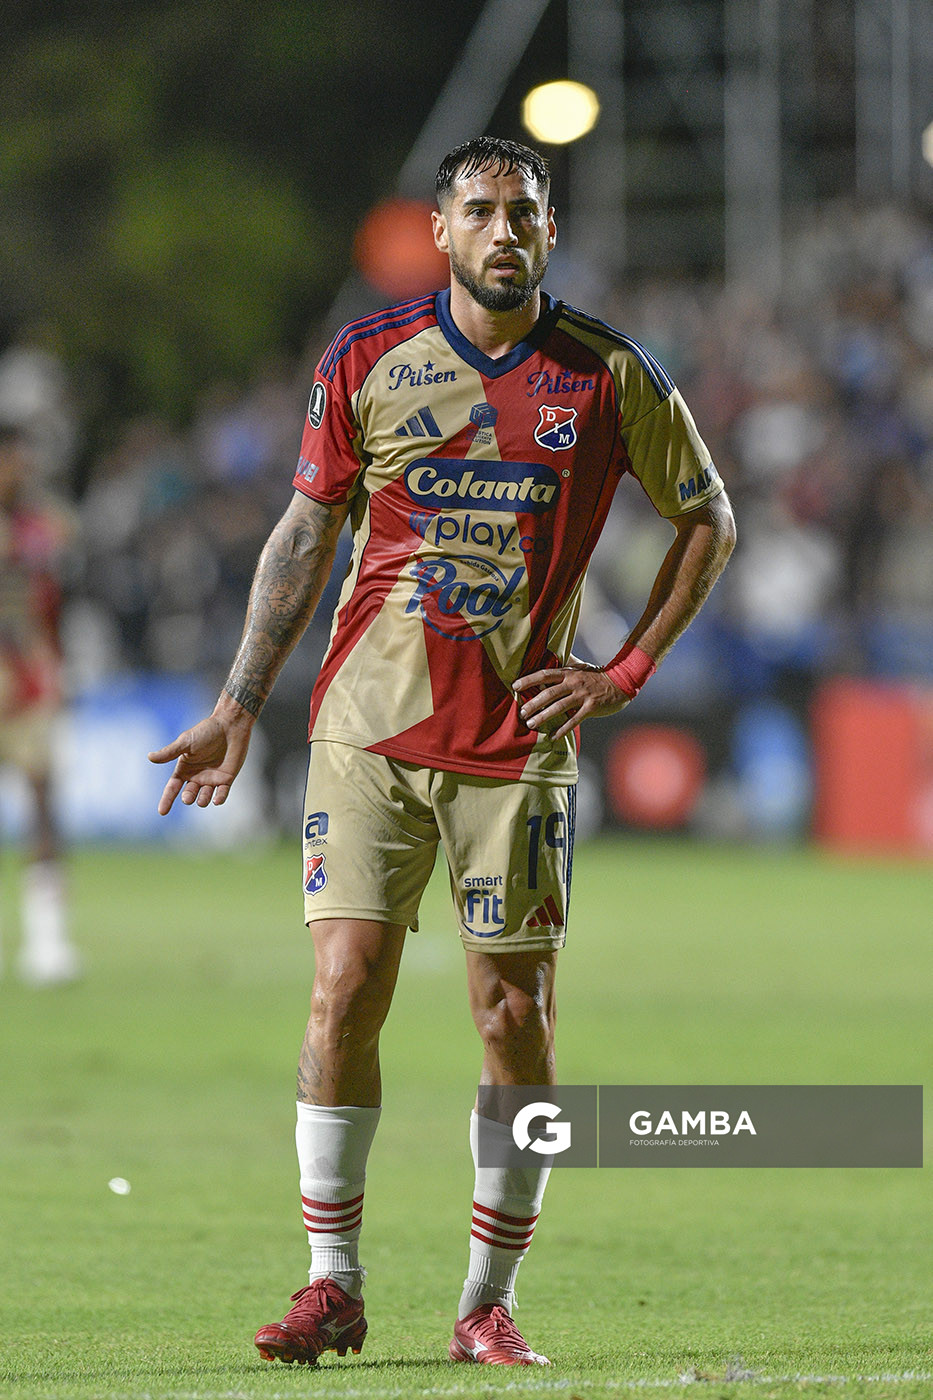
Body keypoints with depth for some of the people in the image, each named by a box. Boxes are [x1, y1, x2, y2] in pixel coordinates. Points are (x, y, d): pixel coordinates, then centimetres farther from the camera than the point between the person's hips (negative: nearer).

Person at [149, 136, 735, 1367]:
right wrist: (240, 705, 6)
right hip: (370, 729, 0)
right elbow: (307, 533, 9)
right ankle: (333, 1288, 1)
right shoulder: (366, 362, 2)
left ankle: (490, 1303, 10)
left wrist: (625, 674, 4)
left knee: (517, 1015, -1)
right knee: (345, 989, -8)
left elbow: (708, 518, 13)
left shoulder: (611, 376, 1)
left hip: (519, 740, 0)